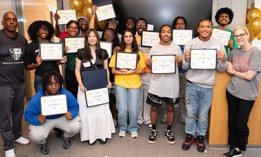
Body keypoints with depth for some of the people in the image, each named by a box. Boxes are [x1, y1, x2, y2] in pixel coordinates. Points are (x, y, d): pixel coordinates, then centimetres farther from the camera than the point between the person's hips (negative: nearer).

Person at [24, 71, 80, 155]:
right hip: (44, 120, -1)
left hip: (62, 117, 1)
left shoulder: (67, 94, -22)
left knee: (75, 127, -25)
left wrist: (71, 114, -33)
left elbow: (75, 107, -8)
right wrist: (38, 120, -38)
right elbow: (28, 115, -16)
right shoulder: (36, 98, -26)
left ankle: (66, 137, 15)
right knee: (35, 136, -29)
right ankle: (43, 143, 14)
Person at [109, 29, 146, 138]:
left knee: (133, 109, 1)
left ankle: (133, 129, 23)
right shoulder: (118, 52, 3)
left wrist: (133, 72, -14)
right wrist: (122, 72, -18)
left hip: (134, 84, 1)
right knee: (122, 109, 0)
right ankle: (122, 128, 24)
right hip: (120, 84, 0)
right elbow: (113, 70, 0)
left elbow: (142, 70, 3)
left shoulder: (138, 53, 6)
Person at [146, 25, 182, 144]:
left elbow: (181, 65, 8)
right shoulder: (155, 47, 3)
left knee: (170, 107, 11)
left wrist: (180, 61, -15)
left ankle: (168, 131, 29)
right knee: (154, 107, 7)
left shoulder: (176, 47, 3)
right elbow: (149, 64, 8)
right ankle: (154, 130, 26)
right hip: (157, 83, 0)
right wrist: (148, 63, -15)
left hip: (172, 83, 1)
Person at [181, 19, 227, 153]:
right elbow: (185, 67, -1)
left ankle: (200, 136, 32)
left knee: (203, 114, 12)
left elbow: (221, 69, 0)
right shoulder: (190, 43, -2)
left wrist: (223, 60, -20)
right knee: (190, 113, 9)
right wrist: (186, 59, -22)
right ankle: (190, 135, 29)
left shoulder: (218, 45, -1)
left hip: (208, 86, 0)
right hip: (192, 84, 0)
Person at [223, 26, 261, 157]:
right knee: (232, 122, 11)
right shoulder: (234, 52, 4)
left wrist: (234, 71, -4)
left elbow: (249, 76, -19)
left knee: (241, 124, 6)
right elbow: (228, 68, 23)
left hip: (247, 95, -5)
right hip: (232, 91, 5)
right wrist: (228, 65, 0)